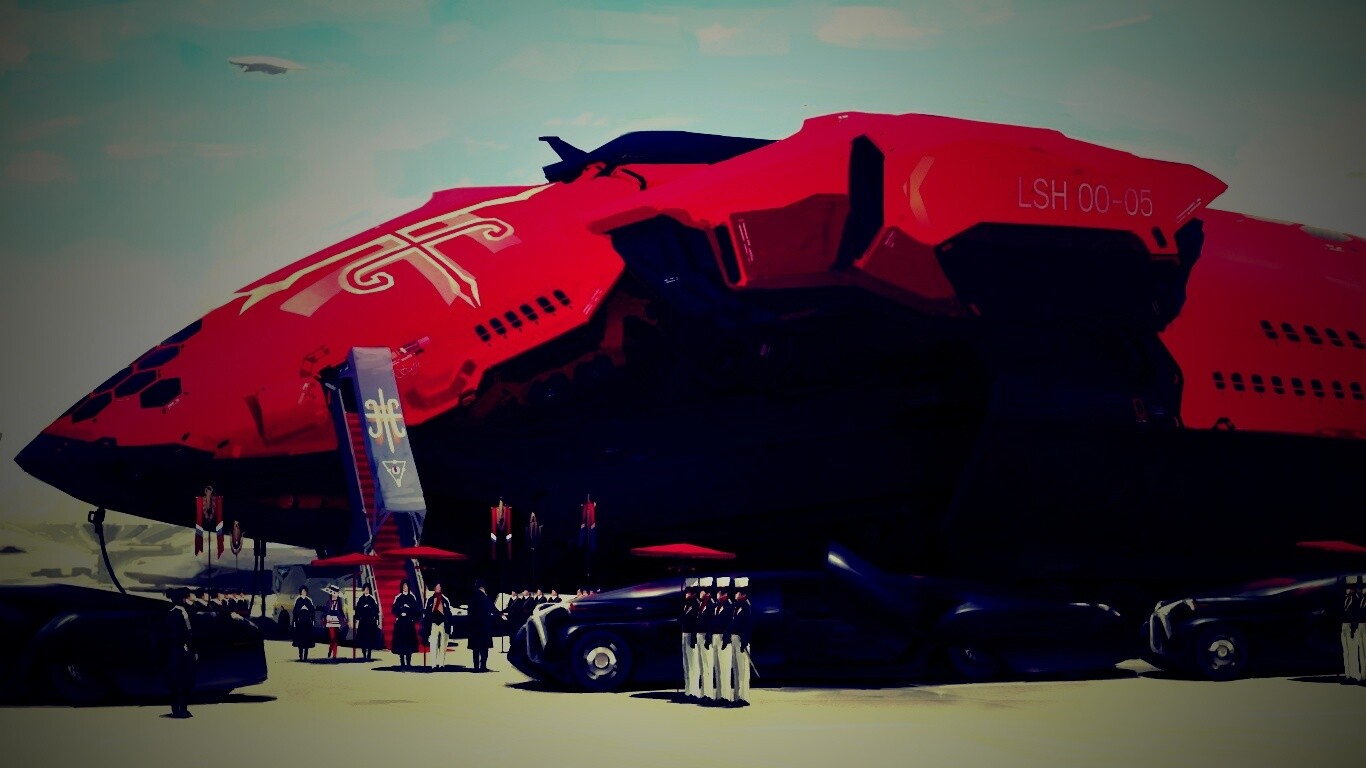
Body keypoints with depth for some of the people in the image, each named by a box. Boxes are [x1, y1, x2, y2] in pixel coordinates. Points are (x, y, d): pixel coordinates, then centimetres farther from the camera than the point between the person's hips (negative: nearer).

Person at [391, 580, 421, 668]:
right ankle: (402, 662, -2)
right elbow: (394, 610, 0)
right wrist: (401, 612, -17)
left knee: (409, 641, -4)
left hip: (409, 622, 1)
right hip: (400, 622, -1)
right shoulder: (397, 597, 6)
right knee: (400, 641, -5)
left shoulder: (412, 597, 8)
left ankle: (408, 662, -1)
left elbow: (416, 610, 5)